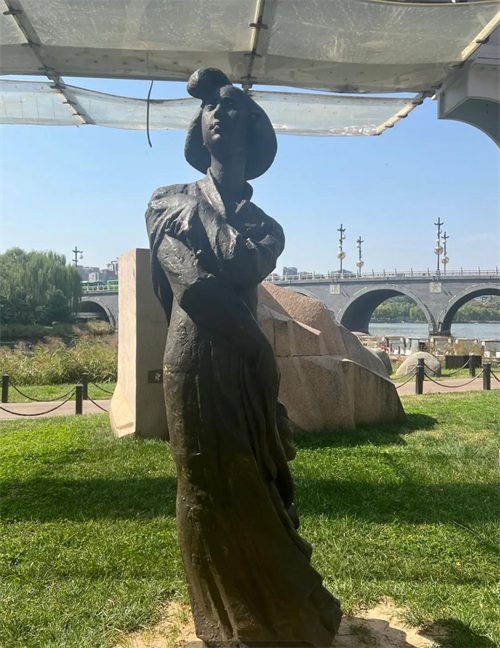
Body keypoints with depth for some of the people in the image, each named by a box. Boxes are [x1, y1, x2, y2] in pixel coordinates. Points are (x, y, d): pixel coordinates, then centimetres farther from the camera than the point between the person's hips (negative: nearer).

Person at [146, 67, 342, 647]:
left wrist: (210, 203, 1)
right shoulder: (168, 203, 8)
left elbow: (242, 266, -10)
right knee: (208, 493, 7)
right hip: (194, 366, -1)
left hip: (246, 368, 2)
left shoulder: (265, 226, 14)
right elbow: (192, 285, -5)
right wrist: (256, 343, -4)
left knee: (256, 496, 8)